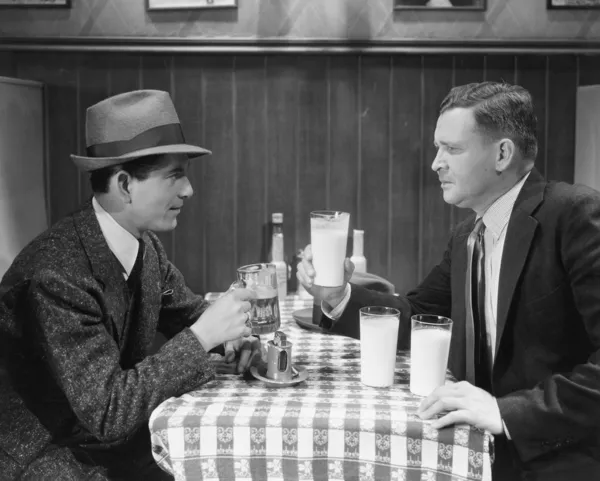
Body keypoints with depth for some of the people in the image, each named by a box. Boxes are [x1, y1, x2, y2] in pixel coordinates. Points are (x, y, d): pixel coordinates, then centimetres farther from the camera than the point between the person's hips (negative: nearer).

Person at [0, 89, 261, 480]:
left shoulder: (145, 244, -6)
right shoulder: (56, 276, -29)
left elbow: (187, 312, 9)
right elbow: (106, 412, -31)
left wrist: (229, 332, -12)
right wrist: (203, 336, -30)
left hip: (128, 415, 7)